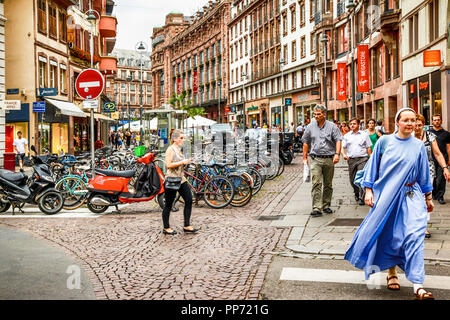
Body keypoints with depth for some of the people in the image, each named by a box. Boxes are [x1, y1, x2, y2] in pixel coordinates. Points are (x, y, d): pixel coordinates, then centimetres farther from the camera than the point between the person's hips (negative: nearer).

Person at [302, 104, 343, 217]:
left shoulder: (332, 126, 3)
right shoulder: (310, 127, 7)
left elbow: (338, 140, -1)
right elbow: (305, 143, 12)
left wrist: (337, 154, -14)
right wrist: (305, 157, 7)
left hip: (329, 159, 1)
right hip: (315, 159, -1)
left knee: (328, 184, 9)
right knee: (316, 183, -12)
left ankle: (326, 206, 22)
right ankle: (317, 208, -16)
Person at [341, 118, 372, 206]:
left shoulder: (364, 135, 8)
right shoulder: (346, 136, 13)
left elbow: (368, 148, 9)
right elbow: (342, 147, 11)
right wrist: (344, 154, -10)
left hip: (362, 159, -3)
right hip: (351, 159, 3)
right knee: (352, 179, 8)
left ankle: (362, 198, -11)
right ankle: (356, 193, 32)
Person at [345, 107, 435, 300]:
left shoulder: (418, 146, 5)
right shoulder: (384, 142, 1)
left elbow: (424, 174, 13)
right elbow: (373, 166, 5)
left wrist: (428, 198, 16)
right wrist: (369, 190, -1)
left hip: (411, 197, 0)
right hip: (386, 195, 0)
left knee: (414, 235, -12)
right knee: (389, 236, 7)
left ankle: (417, 286, -14)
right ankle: (392, 273, 29)